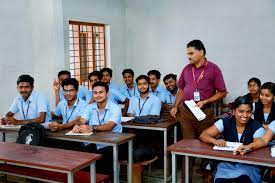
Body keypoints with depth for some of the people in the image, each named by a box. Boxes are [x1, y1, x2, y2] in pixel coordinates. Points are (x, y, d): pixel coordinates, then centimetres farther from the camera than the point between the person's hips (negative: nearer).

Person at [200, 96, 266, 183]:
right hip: (226, 164, 1)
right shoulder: (225, 122, 0)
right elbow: (203, 135, -4)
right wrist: (215, 141, -25)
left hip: (248, 165, 0)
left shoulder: (257, 128, -1)